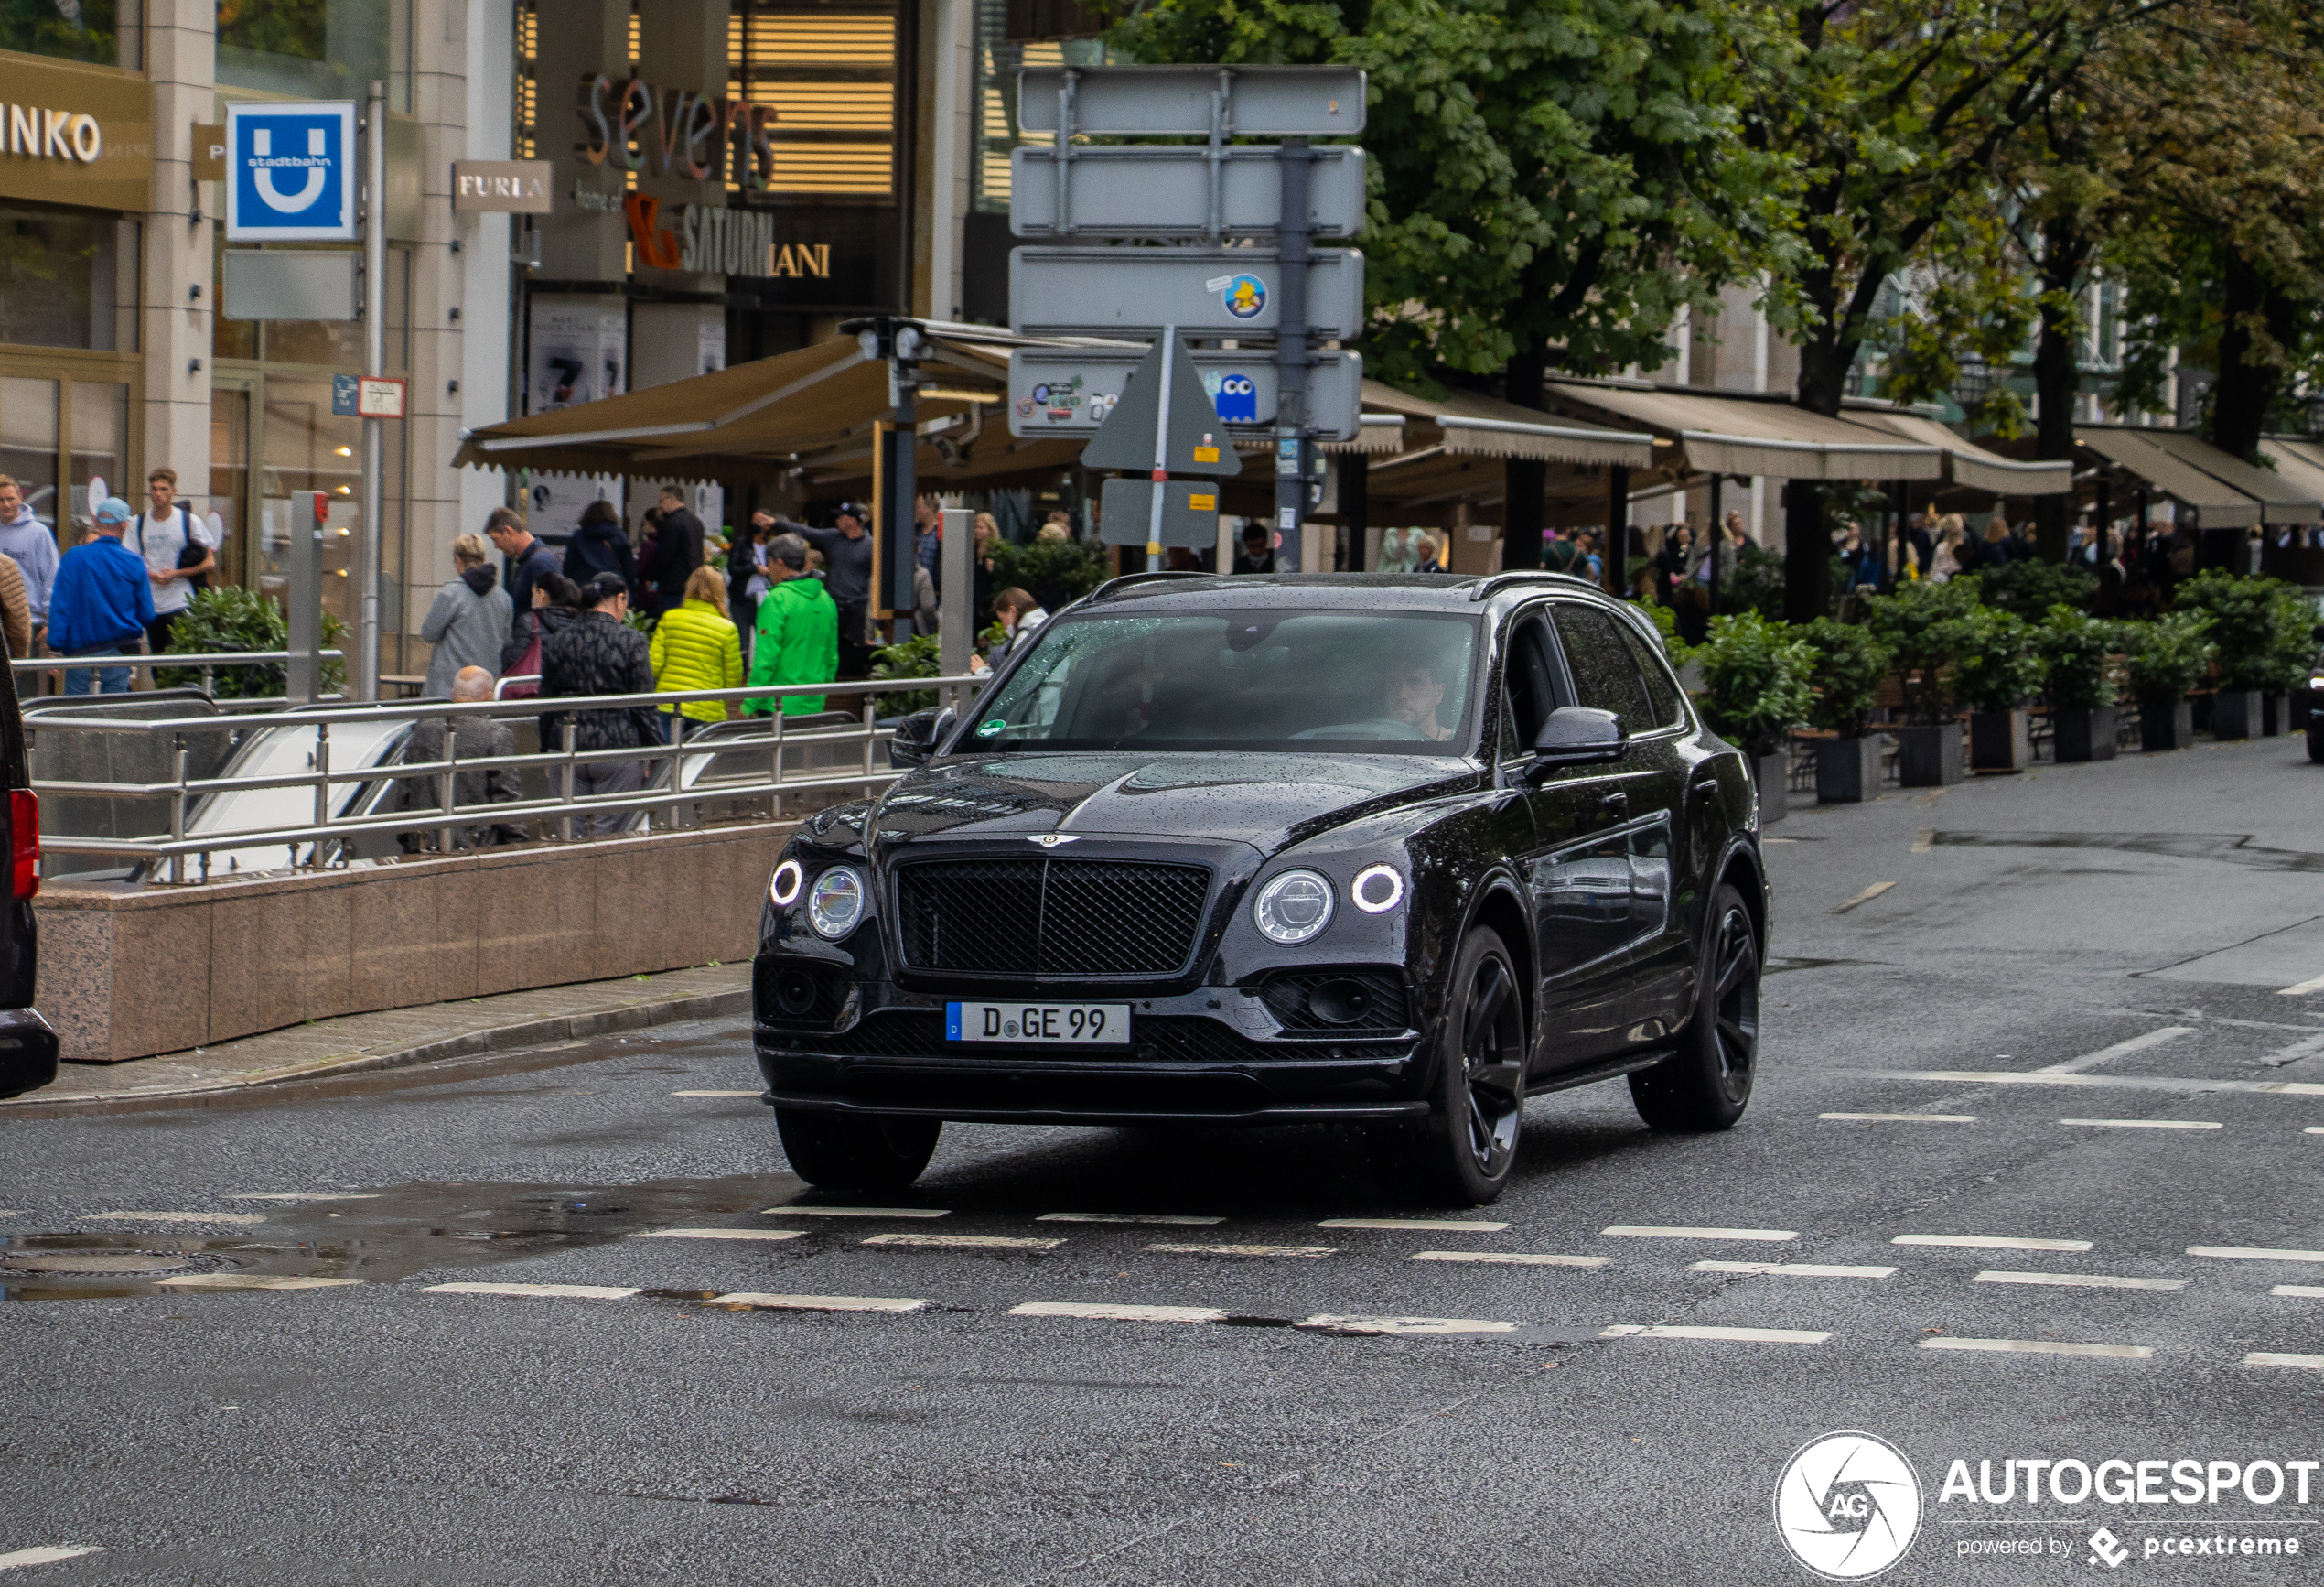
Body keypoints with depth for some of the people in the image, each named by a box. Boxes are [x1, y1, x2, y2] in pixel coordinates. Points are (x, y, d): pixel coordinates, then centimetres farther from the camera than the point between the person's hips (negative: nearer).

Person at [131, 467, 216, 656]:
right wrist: (152, 575, -14)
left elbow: (210, 564, 0)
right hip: (152, 605, 3)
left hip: (182, 605, -3)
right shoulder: (139, 523, 8)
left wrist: (177, 574, -13)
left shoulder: (190, 521, 0)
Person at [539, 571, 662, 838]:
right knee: (608, 830, 0)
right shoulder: (631, 641, -7)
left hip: (567, 747, 4)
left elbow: (546, 703, 10)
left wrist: (546, 749, 18)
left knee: (573, 829, 9)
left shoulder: (558, 640, 6)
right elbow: (644, 706, -7)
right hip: (617, 747, -4)